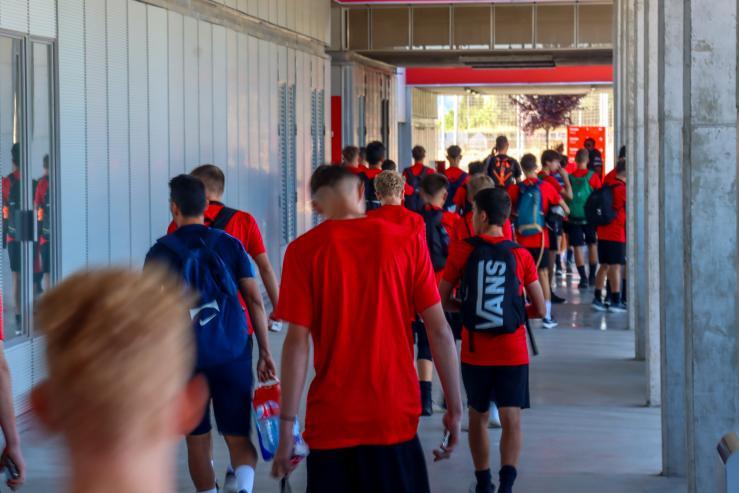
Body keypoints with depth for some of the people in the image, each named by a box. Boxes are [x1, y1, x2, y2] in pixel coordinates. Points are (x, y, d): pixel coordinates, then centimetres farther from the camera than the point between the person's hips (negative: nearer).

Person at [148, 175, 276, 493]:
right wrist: (265, 353, 8)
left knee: (197, 440, 14)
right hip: (234, 355, 1)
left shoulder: (161, 252, -1)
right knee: (239, 439, 4)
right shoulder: (229, 244, 5)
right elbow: (255, 300, 3)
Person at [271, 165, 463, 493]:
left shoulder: (303, 250, -4)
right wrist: (454, 408, 5)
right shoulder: (408, 242, 0)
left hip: (331, 422, -1)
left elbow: (297, 341, -8)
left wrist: (286, 427, -6)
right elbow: (439, 330, -2)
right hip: (397, 417, 1)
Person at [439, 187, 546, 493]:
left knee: (478, 416, 18)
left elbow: (442, 300, 1)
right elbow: (540, 309, 1)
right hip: (512, 353, -1)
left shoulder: (463, 252, -4)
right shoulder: (520, 256, -1)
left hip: (475, 351, 1)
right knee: (511, 419, -3)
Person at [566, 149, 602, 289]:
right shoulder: (593, 176, -5)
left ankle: (583, 278, -5)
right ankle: (592, 276, 22)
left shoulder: (569, 177, -2)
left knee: (578, 247, 1)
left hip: (574, 217, 0)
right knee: (592, 245, 16)